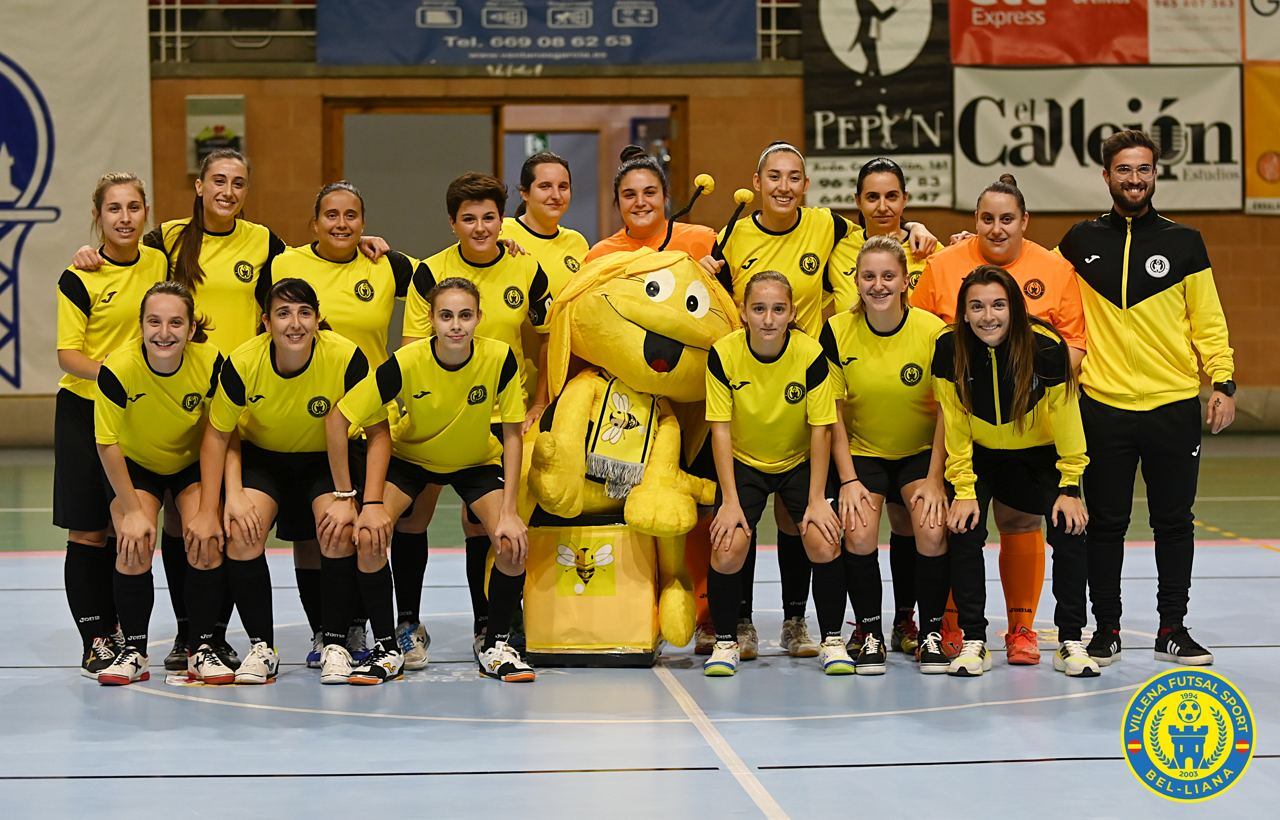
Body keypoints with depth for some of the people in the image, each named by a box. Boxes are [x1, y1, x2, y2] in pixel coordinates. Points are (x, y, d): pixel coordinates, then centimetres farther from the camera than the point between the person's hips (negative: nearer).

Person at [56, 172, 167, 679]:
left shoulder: (160, 264, 3)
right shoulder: (80, 279, -9)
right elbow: (67, 354, -11)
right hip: (84, 411, -3)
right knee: (86, 531, -2)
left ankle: (114, 627, 20)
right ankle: (95, 641, 5)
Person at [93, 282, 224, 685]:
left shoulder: (210, 363, -27)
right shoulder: (118, 369, -31)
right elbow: (108, 445, -19)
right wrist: (132, 511, -18)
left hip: (193, 463, 1)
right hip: (135, 466, -1)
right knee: (133, 546, -20)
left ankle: (202, 649, -4)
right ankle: (134, 652, -2)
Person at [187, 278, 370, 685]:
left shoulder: (347, 358, -28)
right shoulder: (243, 363, -25)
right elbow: (217, 435, -11)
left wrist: (351, 498, -27)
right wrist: (209, 509, -15)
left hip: (327, 460, -1)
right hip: (263, 457, 1)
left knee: (338, 534, -26)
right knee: (241, 532, -23)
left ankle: (336, 645, -8)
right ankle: (261, 648, -8)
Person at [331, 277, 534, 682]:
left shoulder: (500, 359, -28)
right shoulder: (405, 363, -30)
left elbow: (512, 435, -17)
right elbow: (338, 418, -23)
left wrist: (509, 511, -24)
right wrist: (345, 498, -24)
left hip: (477, 462, 1)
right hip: (410, 456, 0)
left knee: (513, 544, -22)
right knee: (369, 535, -25)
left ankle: (496, 645, 2)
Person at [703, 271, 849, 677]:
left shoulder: (811, 354, -20)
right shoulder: (724, 354, -19)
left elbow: (821, 429, -14)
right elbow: (721, 430, -14)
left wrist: (816, 499, -17)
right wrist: (730, 502, -18)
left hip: (800, 462, 0)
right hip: (744, 463, 0)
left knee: (824, 545, -19)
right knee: (727, 550, -19)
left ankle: (832, 640, 2)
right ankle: (725, 642, 4)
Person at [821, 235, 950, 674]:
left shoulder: (933, 331, -15)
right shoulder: (837, 331, -12)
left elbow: (947, 411, -8)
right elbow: (834, 412, -6)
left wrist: (935, 479, -12)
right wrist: (848, 480, -12)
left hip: (922, 452, 0)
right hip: (862, 453, 1)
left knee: (932, 530, -23)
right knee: (858, 532, -23)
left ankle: (931, 634, -2)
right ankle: (870, 634, -3)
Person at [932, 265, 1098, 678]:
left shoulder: (1046, 347, -27)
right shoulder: (949, 349, -22)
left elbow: (1067, 419, -17)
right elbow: (954, 427, -14)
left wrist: (1069, 488, -17)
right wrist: (964, 491, -16)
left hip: (1040, 455, -1)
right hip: (979, 456, 1)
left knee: (1070, 528, -16)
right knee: (965, 529, -18)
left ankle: (1071, 642, -5)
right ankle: (973, 641, -6)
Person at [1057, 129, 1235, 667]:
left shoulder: (1184, 243, 5)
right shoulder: (1080, 242, 6)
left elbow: (1208, 321, 5)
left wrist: (1223, 382, -3)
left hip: (1174, 406, 0)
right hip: (1103, 406, 0)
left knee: (1174, 521, 5)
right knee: (1105, 524, 3)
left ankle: (1173, 629, 15)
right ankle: (1105, 630, 13)